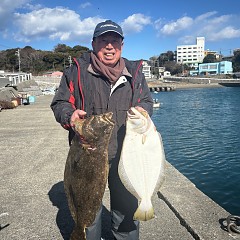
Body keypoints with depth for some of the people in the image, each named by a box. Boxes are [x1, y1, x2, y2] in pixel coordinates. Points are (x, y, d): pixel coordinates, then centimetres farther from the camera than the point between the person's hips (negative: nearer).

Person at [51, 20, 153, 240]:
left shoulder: (134, 73, 7)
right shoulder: (77, 71, -1)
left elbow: (147, 101, 14)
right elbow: (59, 103, 3)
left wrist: (142, 110, -10)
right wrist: (69, 115, -20)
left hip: (126, 156, 2)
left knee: (127, 209, 16)